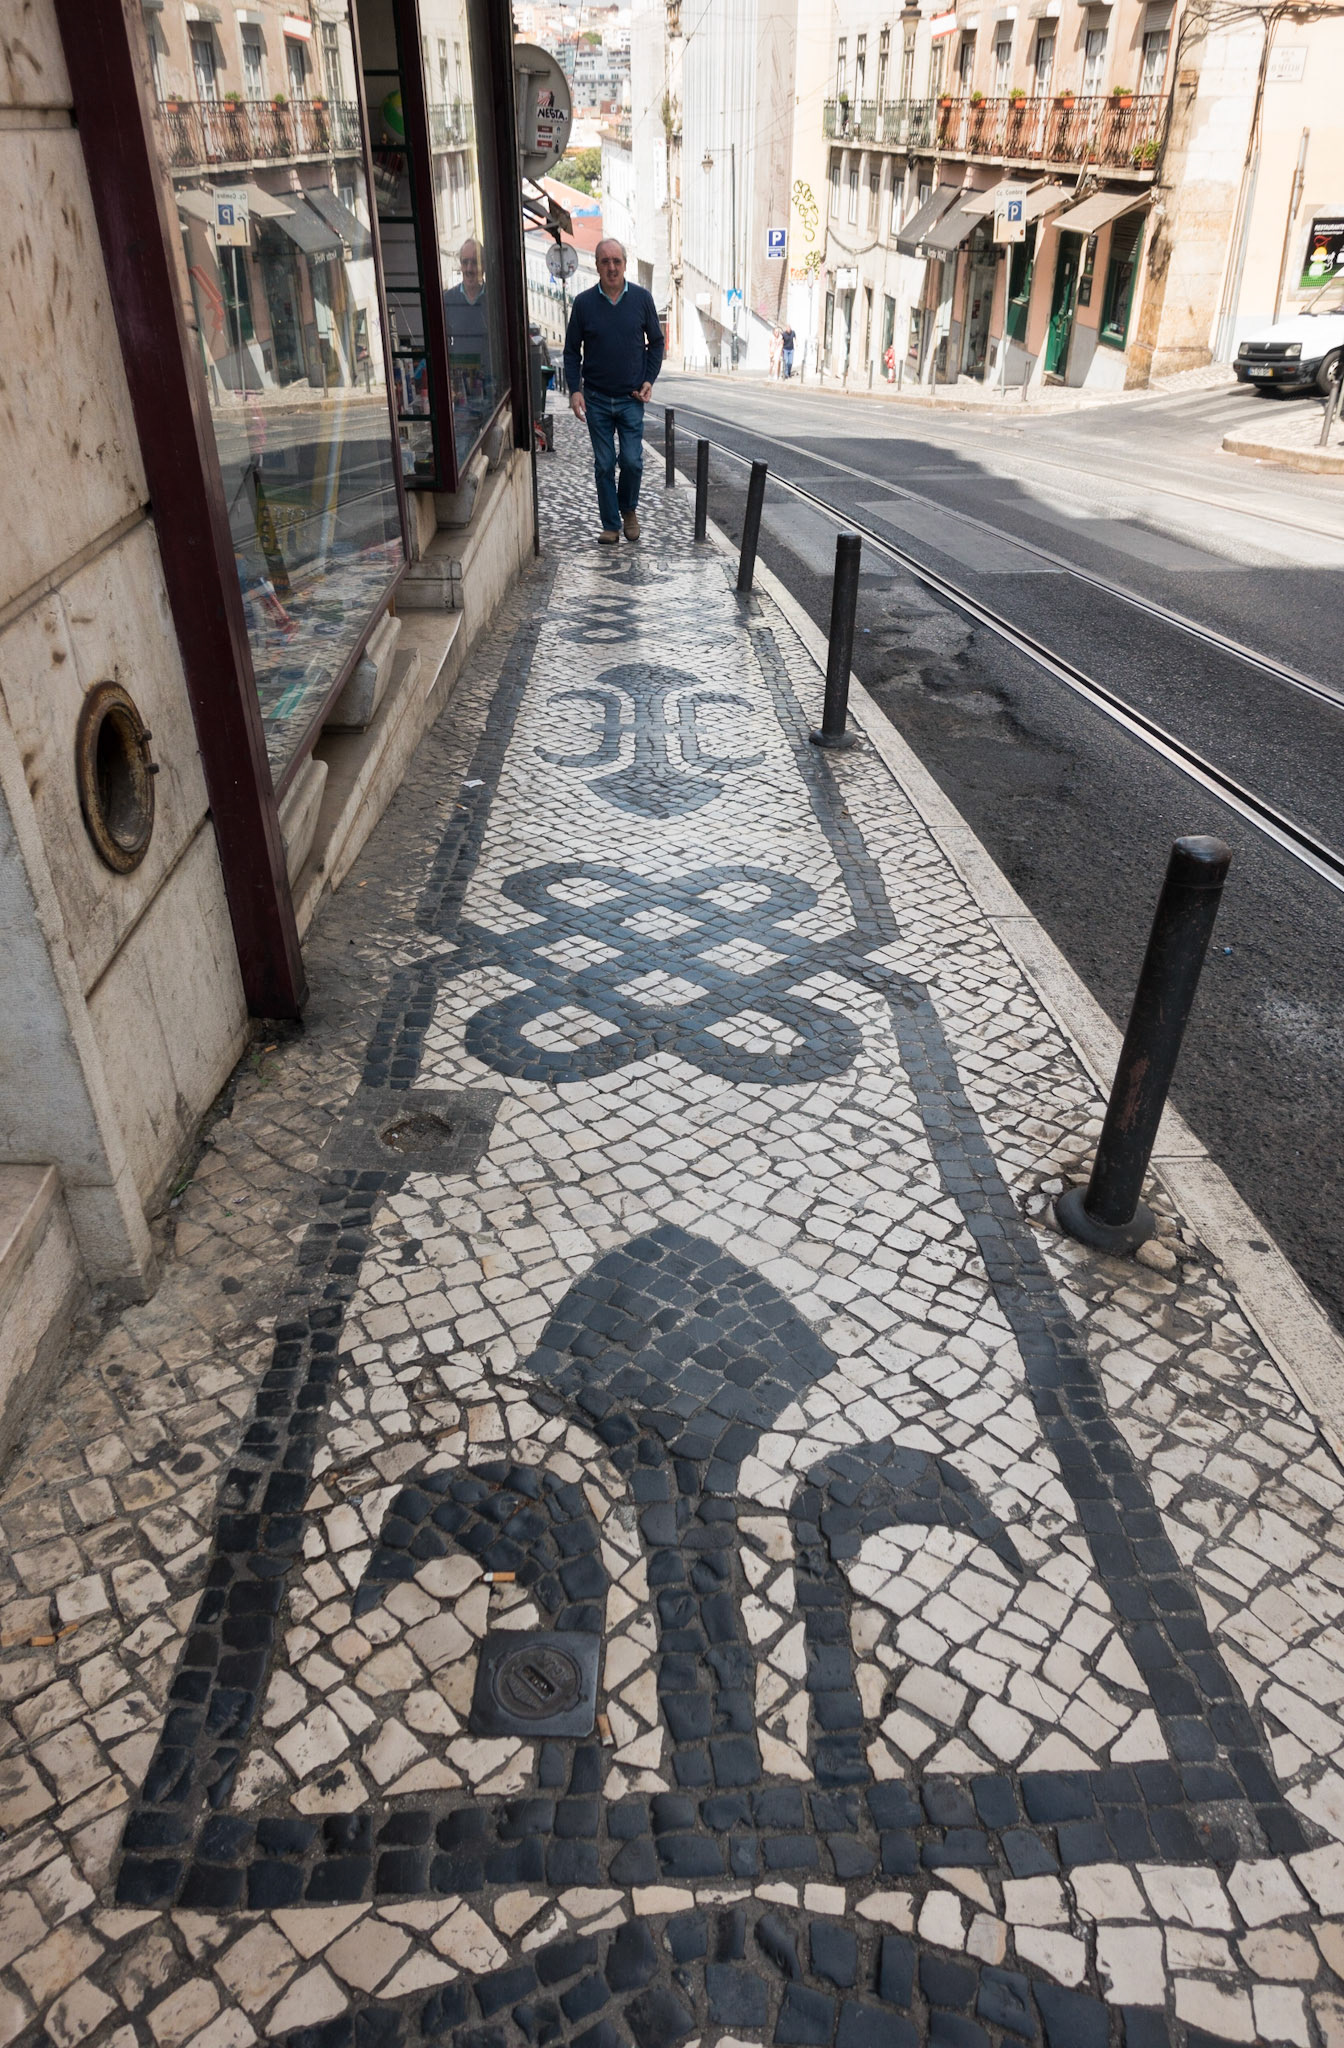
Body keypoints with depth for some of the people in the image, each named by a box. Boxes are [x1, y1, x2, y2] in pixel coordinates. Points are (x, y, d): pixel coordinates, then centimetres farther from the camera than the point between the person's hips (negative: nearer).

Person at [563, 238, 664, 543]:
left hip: (631, 398, 0)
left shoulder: (642, 298, 0)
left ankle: (629, 509, 23)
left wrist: (649, 379, 0)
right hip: (596, 399, 0)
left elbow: (656, 342, 10)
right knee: (604, 465, 3)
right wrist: (574, 389, -6)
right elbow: (572, 350, 4)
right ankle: (611, 525, 14)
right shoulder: (584, 302, -2)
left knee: (633, 462, -4)